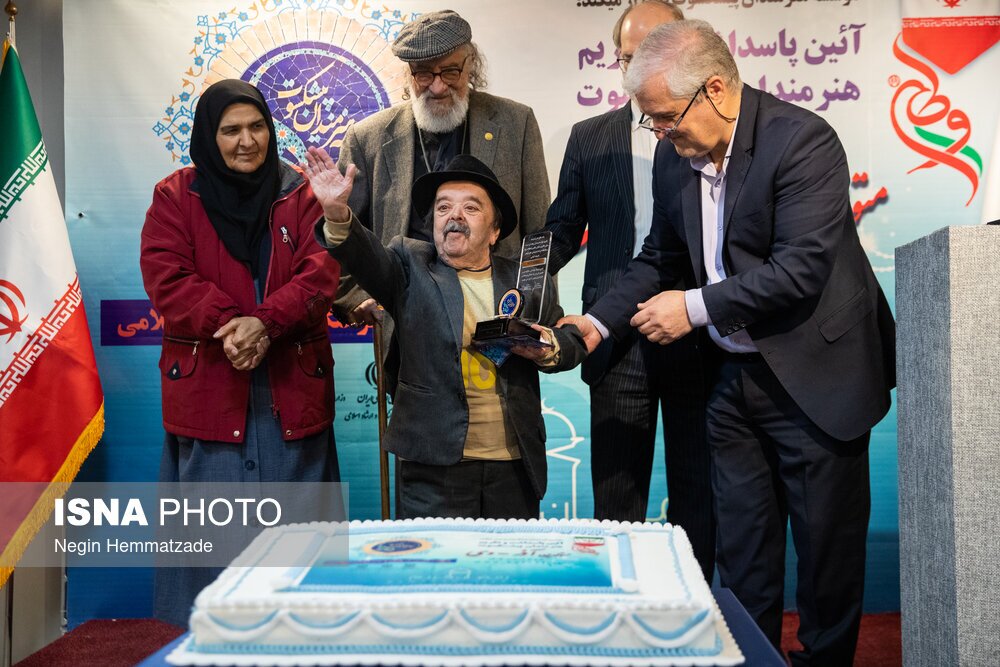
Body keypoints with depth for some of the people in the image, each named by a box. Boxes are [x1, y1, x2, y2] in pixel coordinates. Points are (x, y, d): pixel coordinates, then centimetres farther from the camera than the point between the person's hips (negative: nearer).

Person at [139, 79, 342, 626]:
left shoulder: (300, 195, 8)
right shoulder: (175, 197, 6)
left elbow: (321, 274, -4)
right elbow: (166, 279, -5)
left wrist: (265, 323, -20)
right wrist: (228, 324, -19)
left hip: (291, 389, 1)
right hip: (206, 388, -1)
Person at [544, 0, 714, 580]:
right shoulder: (590, 138, 10)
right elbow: (562, 232, 10)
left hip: (698, 336, -1)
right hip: (619, 338, 1)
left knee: (697, 491, 10)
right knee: (616, 494, 7)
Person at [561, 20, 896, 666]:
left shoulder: (803, 140, -17)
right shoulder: (675, 156, 4)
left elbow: (802, 268, -24)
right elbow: (661, 260, 14)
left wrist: (696, 306, -19)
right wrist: (598, 322, 1)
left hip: (814, 378, -6)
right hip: (733, 377, 6)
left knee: (827, 546, 8)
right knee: (740, 548, 13)